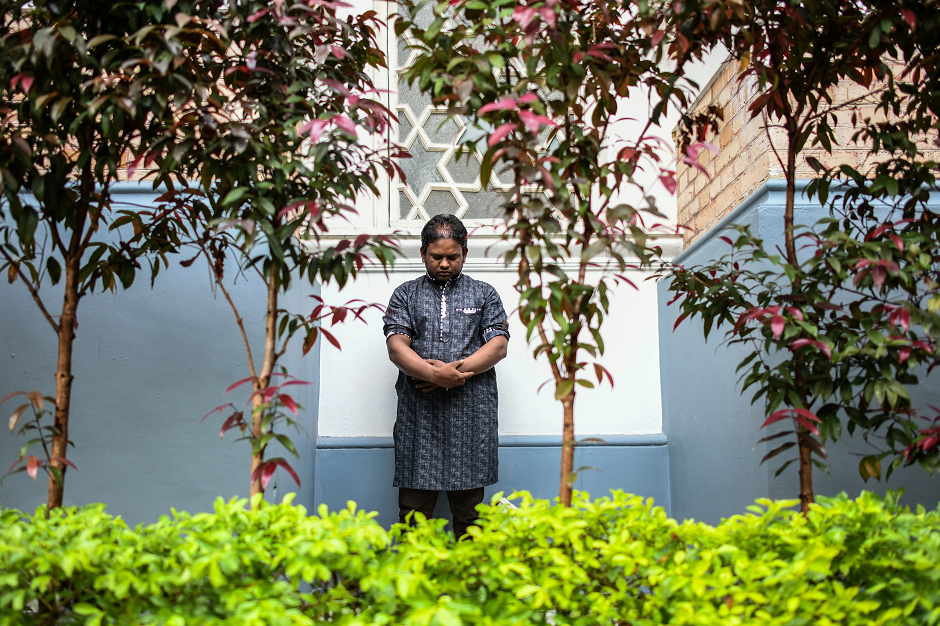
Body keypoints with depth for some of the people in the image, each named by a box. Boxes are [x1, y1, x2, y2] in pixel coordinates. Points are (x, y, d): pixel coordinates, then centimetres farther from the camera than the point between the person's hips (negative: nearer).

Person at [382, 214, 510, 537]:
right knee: (413, 505, 1)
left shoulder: (484, 294, 15)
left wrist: (457, 370, -12)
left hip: (472, 410, 0)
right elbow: (396, 346, 0)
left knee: (469, 507, 4)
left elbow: (499, 345, 3)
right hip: (418, 410, 0)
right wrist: (433, 373, -18)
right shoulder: (406, 294, 13)